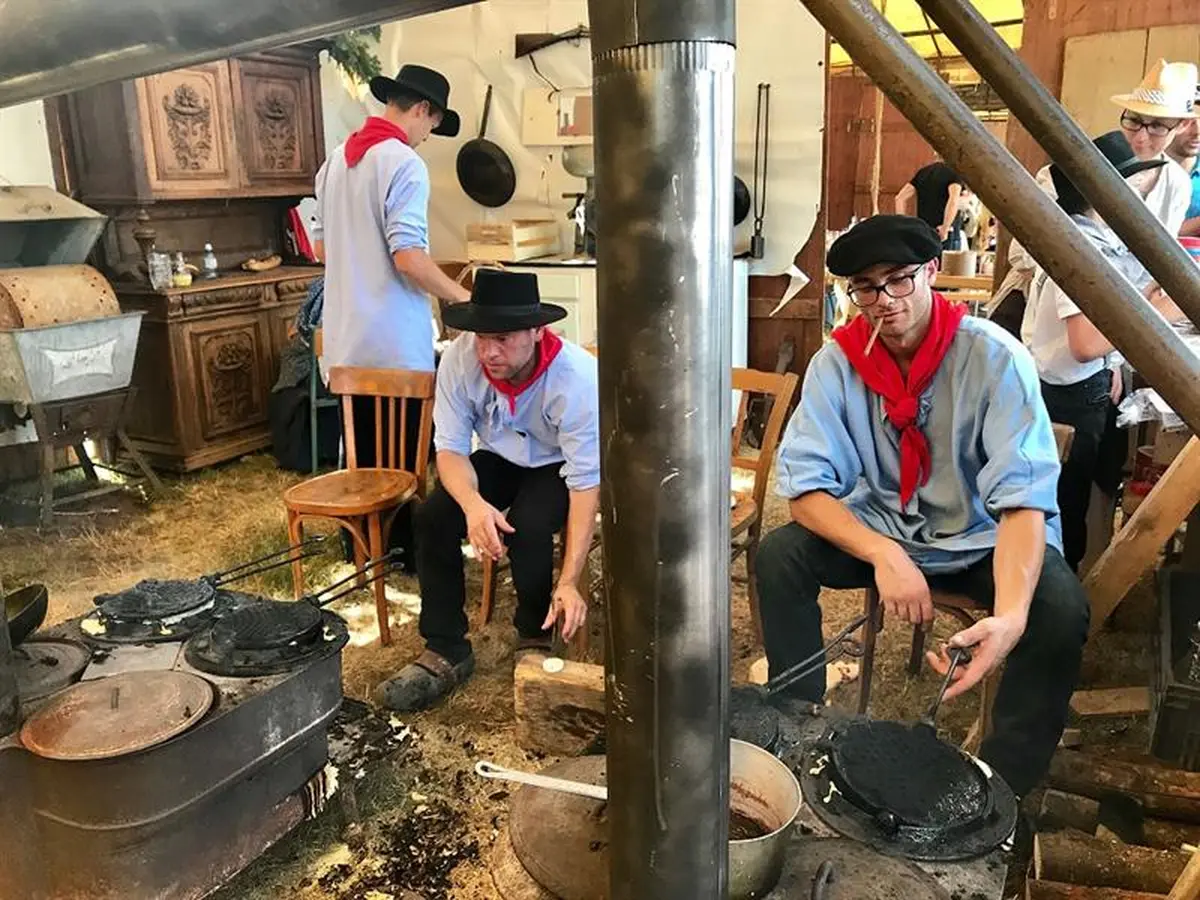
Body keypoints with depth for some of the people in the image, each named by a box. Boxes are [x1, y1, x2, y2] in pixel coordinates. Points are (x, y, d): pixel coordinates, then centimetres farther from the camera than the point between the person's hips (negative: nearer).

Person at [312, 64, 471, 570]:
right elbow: (409, 257, -21)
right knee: (406, 454, 4)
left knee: (359, 451, 16)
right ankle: (407, 552, 15)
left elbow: (322, 248, 17)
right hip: (394, 340, -8)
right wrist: (461, 296, -10)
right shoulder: (403, 163, -14)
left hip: (346, 338, 8)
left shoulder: (336, 161, 12)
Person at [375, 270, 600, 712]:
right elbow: (451, 448, -18)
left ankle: (536, 639, 0)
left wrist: (569, 582, -40)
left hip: (560, 466, -3)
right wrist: (473, 503, -42)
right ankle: (446, 652, -4)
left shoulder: (577, 377, -34)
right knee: (433, 518, -20)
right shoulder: (460, 359, -25)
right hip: (500, 459, 4)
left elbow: (586, 483, -32)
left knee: (528, 528, -31)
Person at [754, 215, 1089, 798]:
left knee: (1061, 608, -30)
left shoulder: (994, 357, -20)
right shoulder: (837, 362, -12)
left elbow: (1024, 499, -27)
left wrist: (1010, 616, -45)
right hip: (882, 529, 2)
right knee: (778, 556, -21)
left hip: (984, 540, -2)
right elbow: (805, 487, -16)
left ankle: (1003, 785, -8)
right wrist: (884, 555, -34)